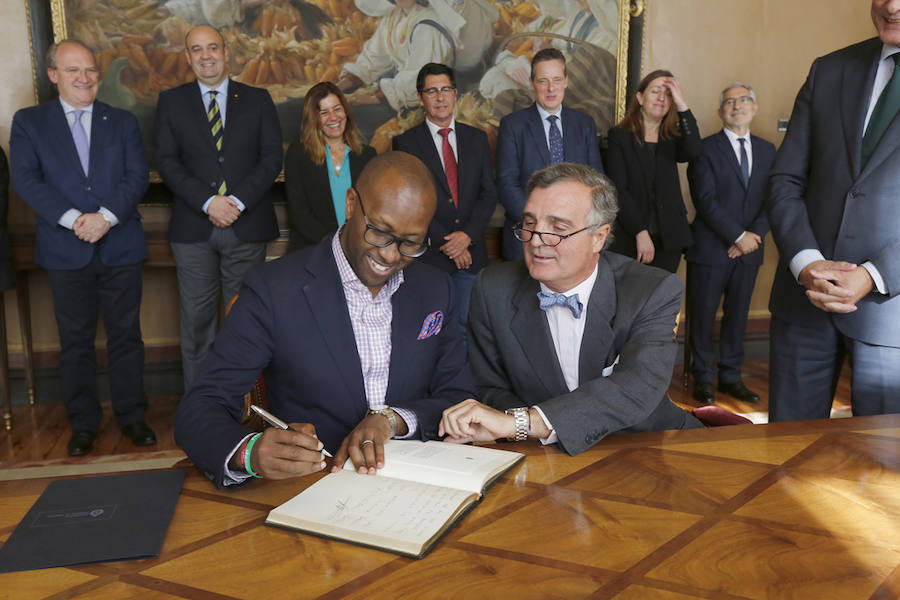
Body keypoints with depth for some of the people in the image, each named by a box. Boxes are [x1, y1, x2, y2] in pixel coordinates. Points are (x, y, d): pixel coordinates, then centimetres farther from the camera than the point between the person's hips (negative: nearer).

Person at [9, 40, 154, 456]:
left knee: (125, 336, 6)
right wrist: (73, 219, -16)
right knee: (75, 341, 7)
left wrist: (106, 216, -15)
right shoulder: (29, 122, 7)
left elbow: (138, 176, 0)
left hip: (120, 246, 1)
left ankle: (131, 416, 18)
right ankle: (84, 423, 19)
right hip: (66, 250, 0)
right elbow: (25, 179, -4)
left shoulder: (122, 122, 10)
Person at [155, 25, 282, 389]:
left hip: (247, 224, 0)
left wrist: (239, 200, -12)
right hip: (193, 228, 0)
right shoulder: (171, 102, 10)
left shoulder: (257, 100, 10)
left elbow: (272, 157, 2)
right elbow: (167, 161, 1)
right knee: (196, 318, 3)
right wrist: (208, 202, -13)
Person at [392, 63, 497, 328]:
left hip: (470, 253, 3)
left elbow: (488, 193, 6)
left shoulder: (477, 139, 10)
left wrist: (467, 235, -9)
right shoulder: (406, 143, 0)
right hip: (428, 256, -3)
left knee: (468, 324, 7)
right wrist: (445, 244, -10)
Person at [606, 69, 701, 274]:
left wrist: (682, 104, -15)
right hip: (628, 240, -3)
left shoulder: (672, 139, 12)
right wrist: (640, 233, -14)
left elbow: (693, 152, -12)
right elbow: (618, 190, -6)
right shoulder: (619, 136, 2)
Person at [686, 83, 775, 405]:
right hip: (710, 249, -4)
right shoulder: (705, 149, -3)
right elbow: (706, 200, -12)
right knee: (703, 316, 2)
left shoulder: (767, 150, 13)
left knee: (737, 315, 10)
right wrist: (739, 236, -15)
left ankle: (731, 377, 21)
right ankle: (703, 379, 15)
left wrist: (755, 235, -8)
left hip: (748, 249, 4)